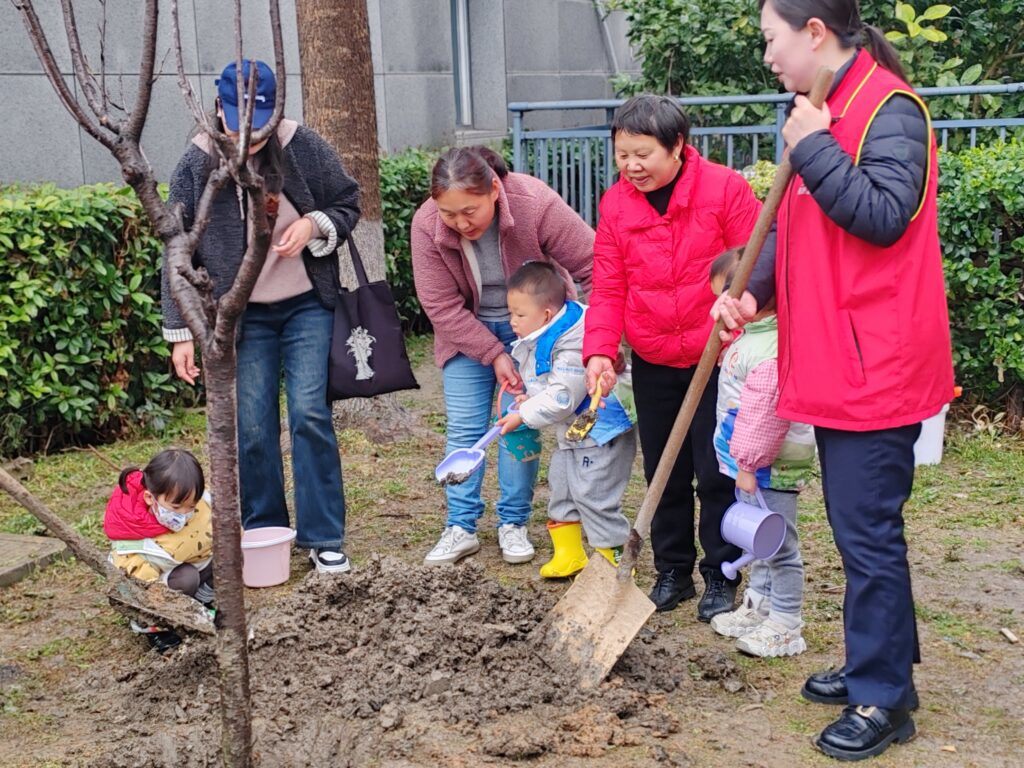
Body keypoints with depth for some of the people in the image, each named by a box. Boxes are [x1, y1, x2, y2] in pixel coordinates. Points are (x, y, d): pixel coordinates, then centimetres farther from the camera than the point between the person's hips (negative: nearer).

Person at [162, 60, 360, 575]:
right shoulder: (197, 165, -7)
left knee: (309, 413, -8)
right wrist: (181, 332, -5)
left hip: (307, 306, -1)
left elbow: (348, 206, 6)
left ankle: (324, 538, 4)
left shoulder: (302, 147, -8)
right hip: (243, 316, 1)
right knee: (252, 428, 3)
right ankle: (263, 535, 20)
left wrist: (314, 226, -17)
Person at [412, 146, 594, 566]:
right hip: (467, 330, 2)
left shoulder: (536, 204, -30)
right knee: (463, 428, -1)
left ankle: (513, 524, 11)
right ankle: (461, 527, 8)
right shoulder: (426, 225, -24)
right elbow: (442, 306, -19)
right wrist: (494, 355, -20)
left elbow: (592, 266, -25)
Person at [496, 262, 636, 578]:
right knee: (561, 489, 14)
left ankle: (614, 559, 4)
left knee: (592, 494, -9)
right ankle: (569, 556, 25)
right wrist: (530, 398, -1)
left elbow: (562, 398, -28)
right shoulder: (539, 341, 5)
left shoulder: (571, 345, -28)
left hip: (603, 431, -11)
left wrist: (523, 415, -20)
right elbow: (544, 383, 19)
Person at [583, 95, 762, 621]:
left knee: (717, 471, 1)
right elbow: (608, 290, 0)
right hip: (653, 364, 4)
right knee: (663, 471, 12)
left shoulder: (725, 189, -11)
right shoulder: (615, 204, 0)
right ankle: (672, 572, 26)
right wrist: (599, 351, -14)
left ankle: (720, 577, 16)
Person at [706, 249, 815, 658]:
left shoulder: (775, 347, -26)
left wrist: (750, 463, -22)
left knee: (778, 544, 0)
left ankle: (785, 627, 9)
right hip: (751, 466, 11)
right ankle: (758, 607, 36)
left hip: (770, 469, -11)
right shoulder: (749, 337, 10)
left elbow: (766, 411, -28)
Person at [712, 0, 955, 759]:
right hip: (832, 364, 10)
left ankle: (884, 696, 9)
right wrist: (751, 293, 3)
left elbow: (884, 214, -24)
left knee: (867, 530, -3)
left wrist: (811, 148, -18)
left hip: (875, 369, -10)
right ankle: (880, 663, 31)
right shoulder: (825, 111, 17)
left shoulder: (890, 108, -13)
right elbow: (798, 233, 18)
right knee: (859, 525, 17)